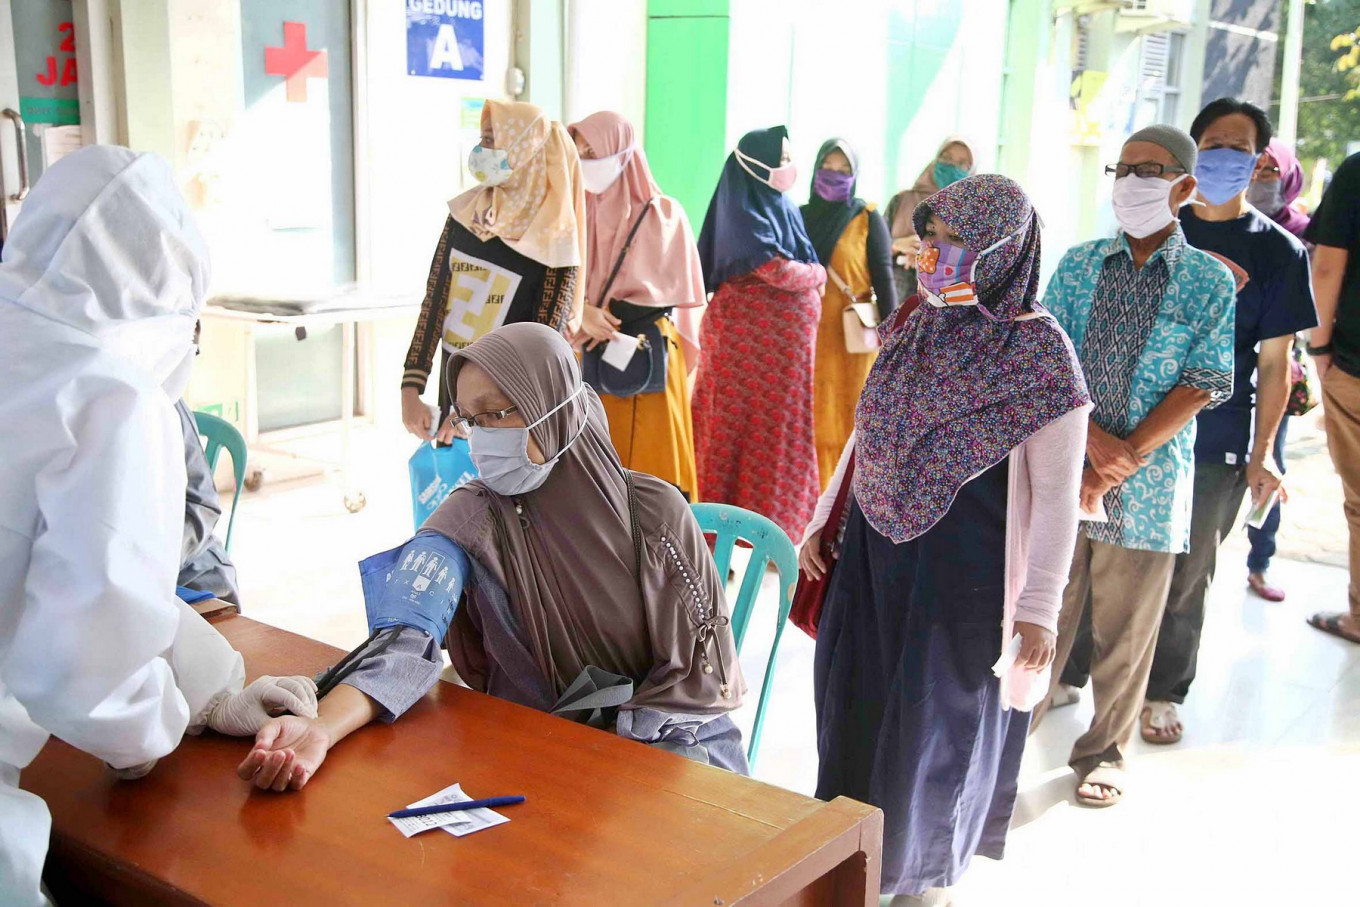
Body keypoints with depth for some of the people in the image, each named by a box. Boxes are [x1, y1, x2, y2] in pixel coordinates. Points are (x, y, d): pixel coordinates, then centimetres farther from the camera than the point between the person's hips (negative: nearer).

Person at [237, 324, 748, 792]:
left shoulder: (654, 511, -6)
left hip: (672, 731, 1)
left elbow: (700, 663, -2)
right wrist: (319, 731, -42)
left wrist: (616, 736, -15)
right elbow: (407, 642, -23)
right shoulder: (470, 521, -7)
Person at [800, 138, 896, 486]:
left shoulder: (868, 219, 1)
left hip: (851, 337, -3)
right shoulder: (800, 217, 11)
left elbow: (883, 276, -3)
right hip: (807, 336, 3)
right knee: (812, 420, 2)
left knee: (848, 419, -2)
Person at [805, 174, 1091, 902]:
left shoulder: (1040, 353, -13)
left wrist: (1039, 607, -14)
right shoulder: (913, 330, 5)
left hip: (964, 571, -5)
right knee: (857, 702, 14)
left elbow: (1056, 495, -12)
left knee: (939, 720, 9)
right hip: (874, 557, 6)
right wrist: (821, 522, 15)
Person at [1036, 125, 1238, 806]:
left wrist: (1123, 457, -14)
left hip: (1148, 481, -1)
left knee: (1126, 628, 9)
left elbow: (1202, 386, -6)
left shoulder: (1212, 282, 0)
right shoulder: (1080, 264, 6)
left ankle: (1104, 751, 27)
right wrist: (1092, 437, -14)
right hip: (1060, 467, 1)